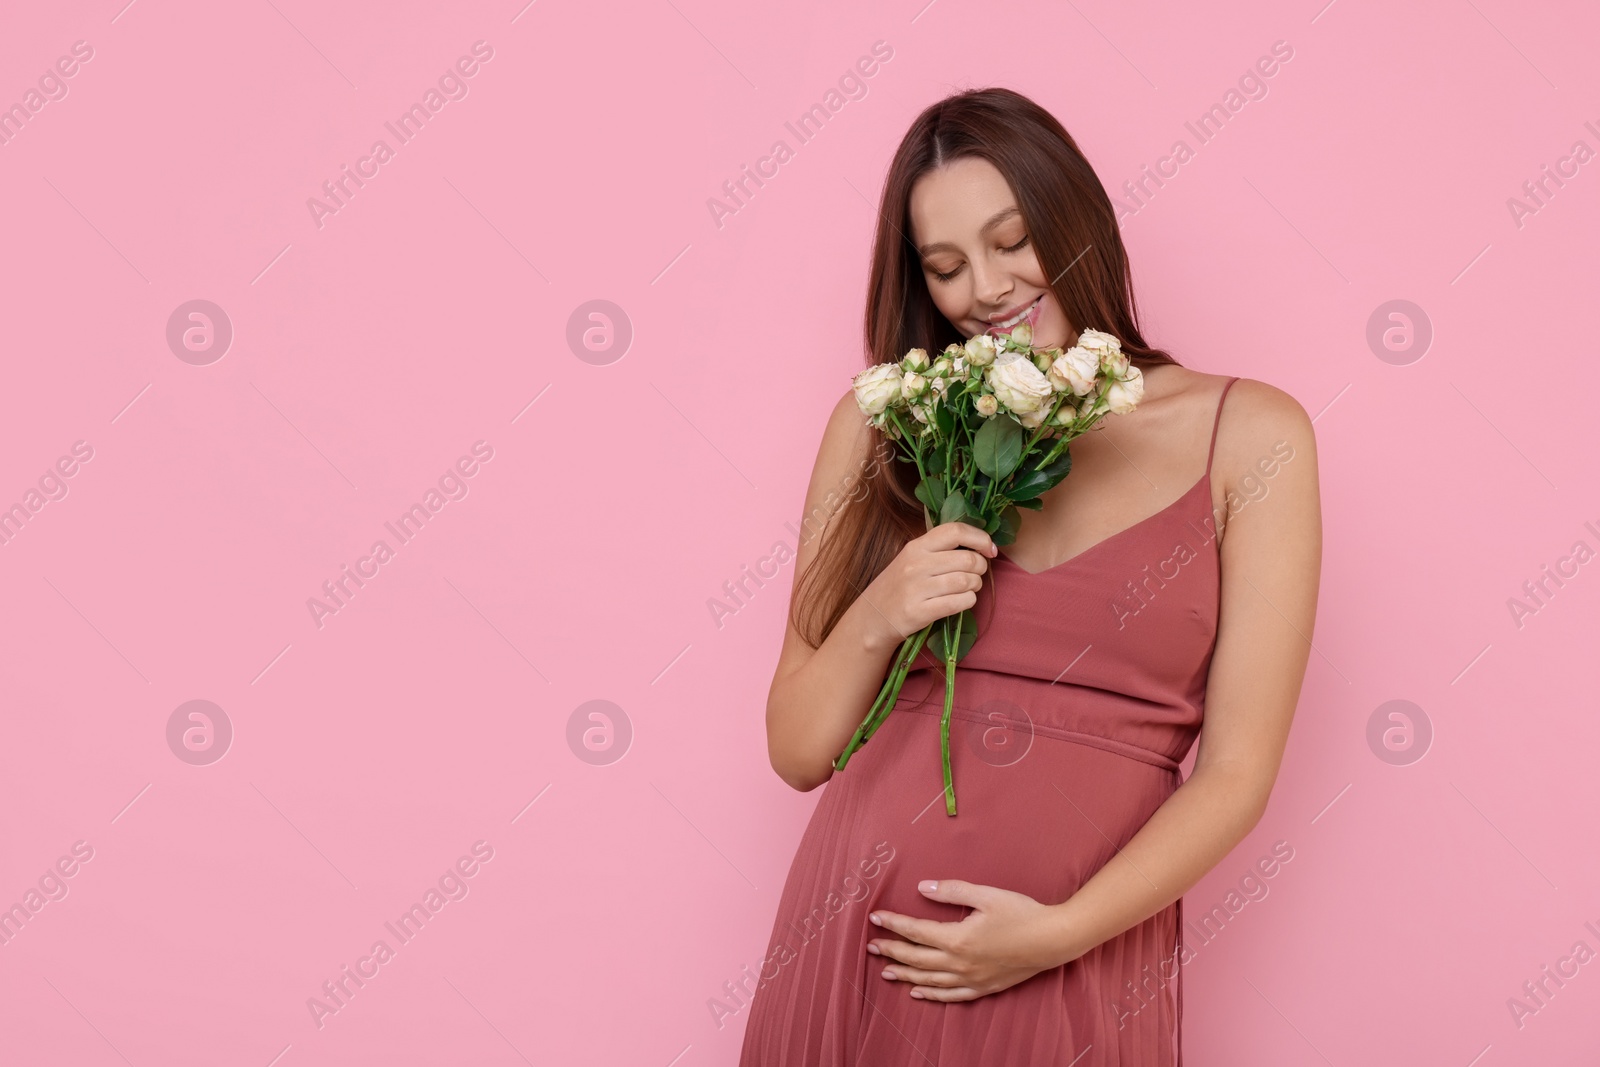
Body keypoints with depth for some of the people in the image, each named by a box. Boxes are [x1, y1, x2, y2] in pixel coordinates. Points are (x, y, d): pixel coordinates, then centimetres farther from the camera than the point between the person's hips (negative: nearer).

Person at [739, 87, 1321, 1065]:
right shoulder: (883, 427, 5)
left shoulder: (1247, 435, 0)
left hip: (1076, 974, -1)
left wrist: (1063, 931, -14)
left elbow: (1236, 774, -3)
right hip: (855, 949, 2)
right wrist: (877, 621, -12)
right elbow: (798, 753, 6)